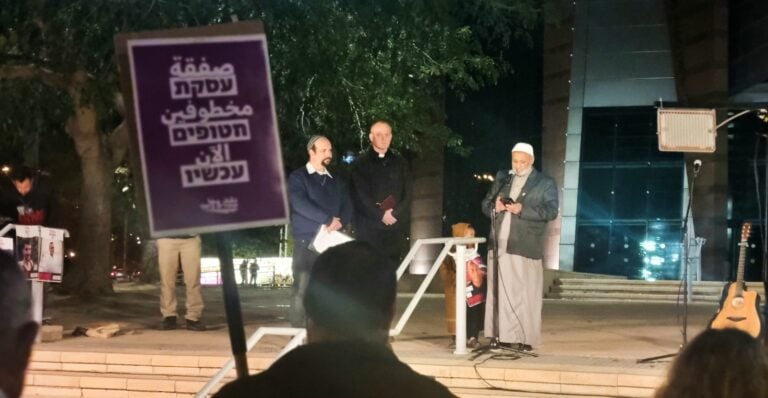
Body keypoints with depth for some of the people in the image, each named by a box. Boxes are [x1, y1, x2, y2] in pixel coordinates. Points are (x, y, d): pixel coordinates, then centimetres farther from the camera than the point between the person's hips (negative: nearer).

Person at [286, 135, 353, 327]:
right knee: (302, 288, -7)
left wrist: (340, 222, -12)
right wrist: (328, 219, -18)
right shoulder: (298, 177, 1)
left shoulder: (336, 182, 18)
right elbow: (300, 203, -15)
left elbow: (347, 207, 10)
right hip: (306, 242, -5)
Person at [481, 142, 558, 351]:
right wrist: (494, 207, -4)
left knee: (525, 294, -5)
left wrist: (522, 210, -18)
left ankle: (526, 338, 0)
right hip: (500, 245, 4)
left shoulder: (545, 183, 4)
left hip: (525, 247, -4)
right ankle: (504, 336, 7)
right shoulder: (502, 178, 18)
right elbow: (485, 203, 20)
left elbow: (551, 211, -6)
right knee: (500, 293, 3)